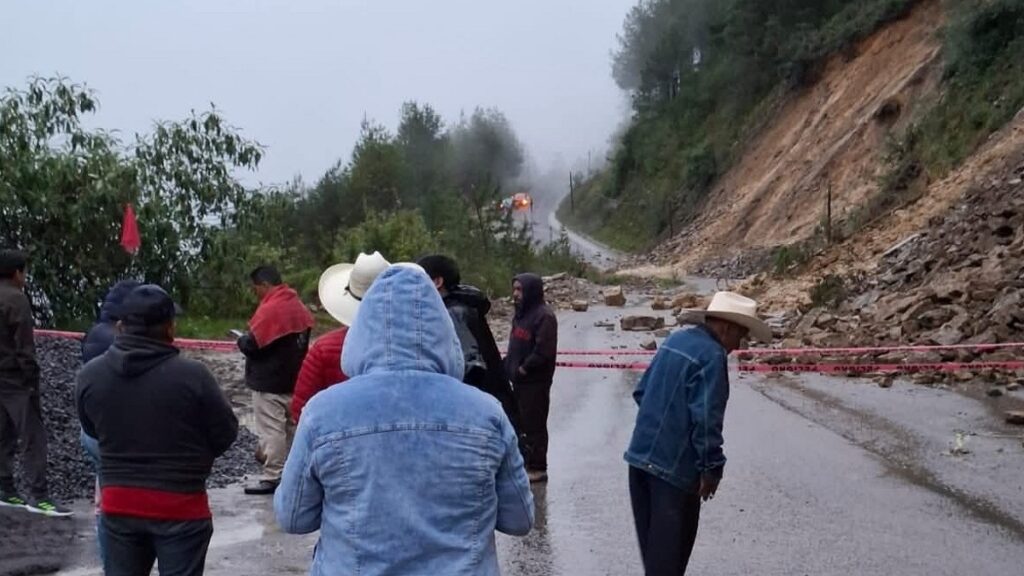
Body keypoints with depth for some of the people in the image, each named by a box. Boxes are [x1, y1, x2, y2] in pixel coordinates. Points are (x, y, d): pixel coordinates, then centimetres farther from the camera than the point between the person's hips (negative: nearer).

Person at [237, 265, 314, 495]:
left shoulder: (270, 309, -19)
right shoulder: (299, 307, 10)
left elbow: (251, 344, -20)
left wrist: (241, 340, 2)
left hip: (269, 382, -9)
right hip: (293, 380, 9)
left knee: (271, 431, -4)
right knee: (291, 427, 14)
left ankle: (272, 478, -1)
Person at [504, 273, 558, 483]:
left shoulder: (544, 316, -16)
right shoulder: (521, 313, 13)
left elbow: (544, 350, -22)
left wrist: (524, 368, -16)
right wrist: (510, 366, 9)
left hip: (535, 381, -9)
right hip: (519, 379, 9)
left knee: (534, 424, -2)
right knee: (521, 423, 16)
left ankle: (538, 468, 6)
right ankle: (525, 462, 28)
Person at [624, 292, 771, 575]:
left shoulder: (676, 340, 11)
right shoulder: (712, 355, -16)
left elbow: (641, 391, 16)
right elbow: (706, 417, -21)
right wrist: (712, 467, -14)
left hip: (641, 453, 9)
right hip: (674, 462, -8)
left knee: (652, 536, 19)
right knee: (670, 540, 1)